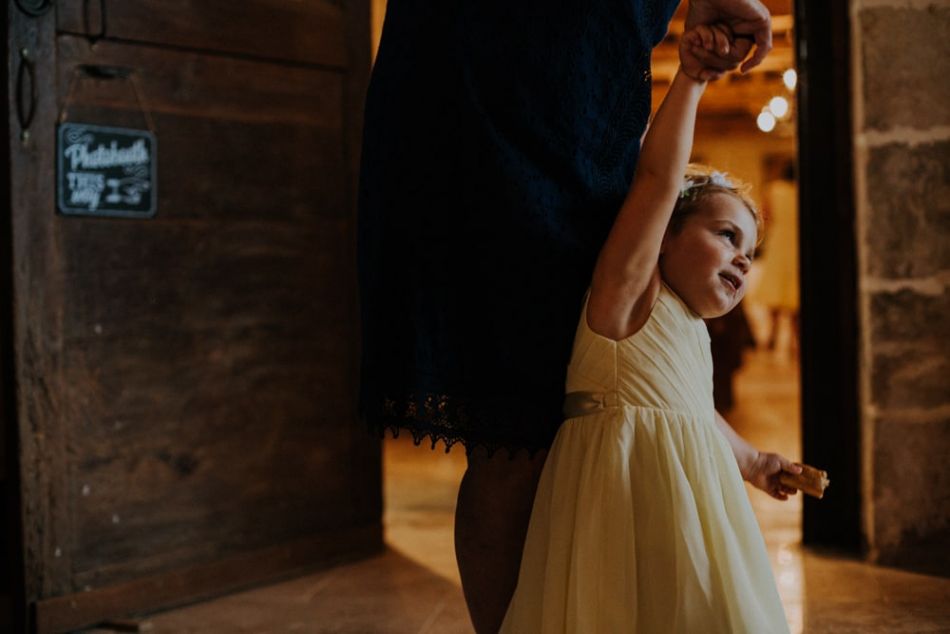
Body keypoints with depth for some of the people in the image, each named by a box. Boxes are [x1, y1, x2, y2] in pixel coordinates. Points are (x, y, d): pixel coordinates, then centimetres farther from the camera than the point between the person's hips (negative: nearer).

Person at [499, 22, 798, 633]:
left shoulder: (691, 330, 23)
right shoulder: (631, 297, -5)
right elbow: (658, 175, -14)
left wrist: (753, 463, 44)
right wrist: (692, 79, -14)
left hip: (689, 492, 9)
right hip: (633, 486, -9)